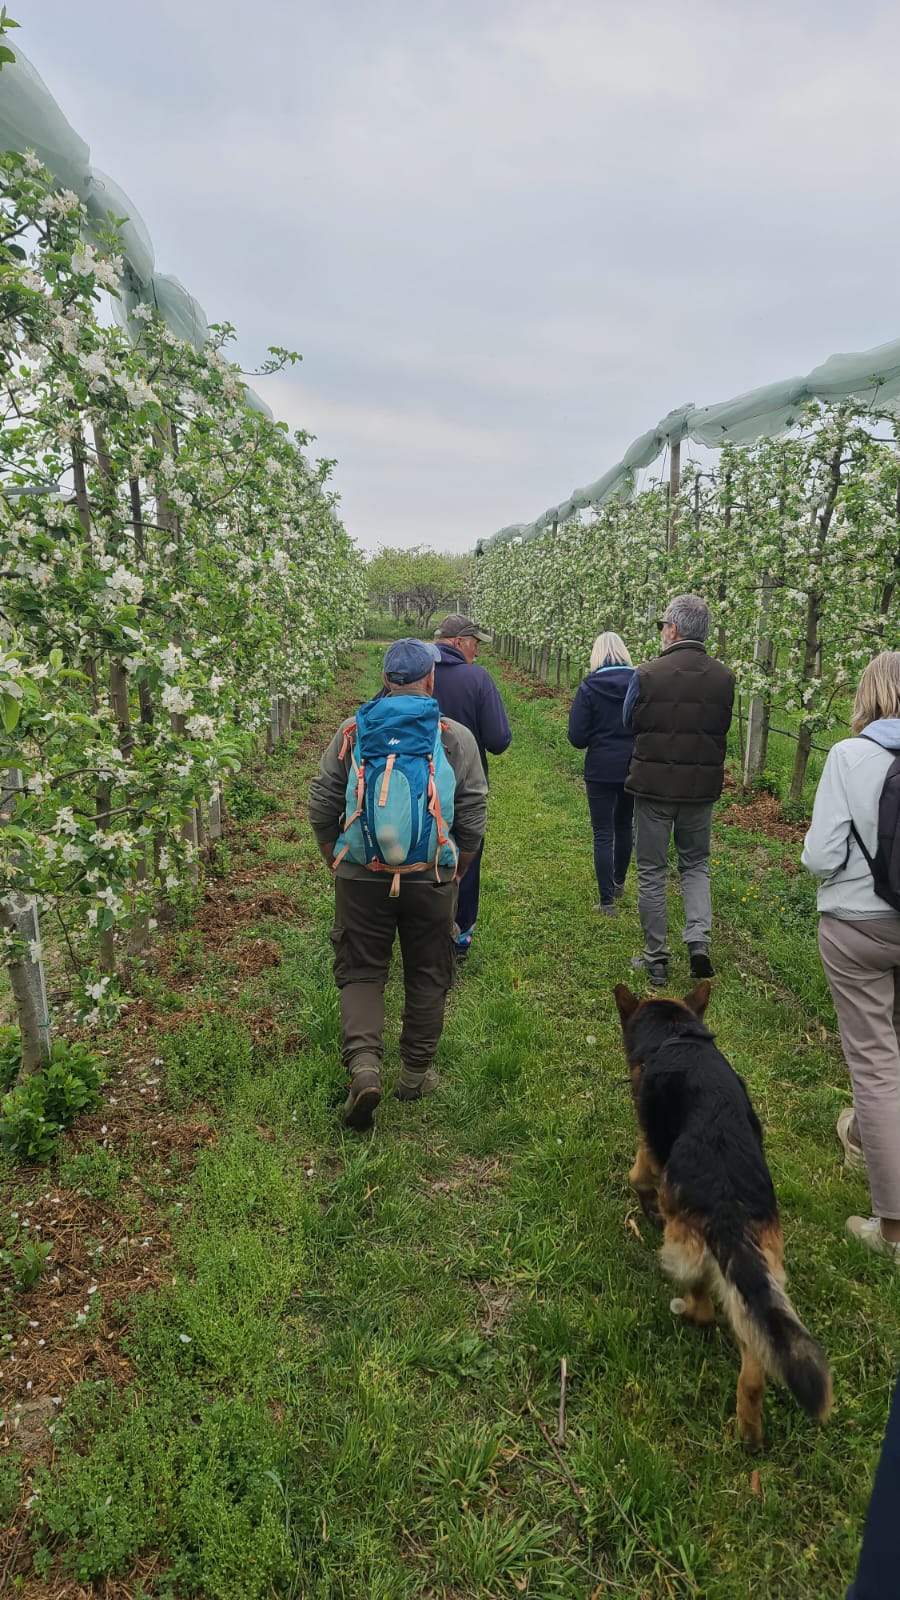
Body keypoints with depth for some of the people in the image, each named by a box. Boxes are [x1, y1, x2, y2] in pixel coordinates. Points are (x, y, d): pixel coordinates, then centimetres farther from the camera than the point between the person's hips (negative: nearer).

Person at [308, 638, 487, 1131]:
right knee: (427, 977, 15)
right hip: (432, 880, 0)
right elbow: (473, 818, -4)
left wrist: (335, 861, 15)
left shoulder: (353, 730, -2)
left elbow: (322, 807, 1)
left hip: (361, 876, 0)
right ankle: (416, 1073, 27)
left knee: (361, 971, 12)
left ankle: (363, 1063, -5)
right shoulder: (456, 736, -4)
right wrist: (456, 871, 11)